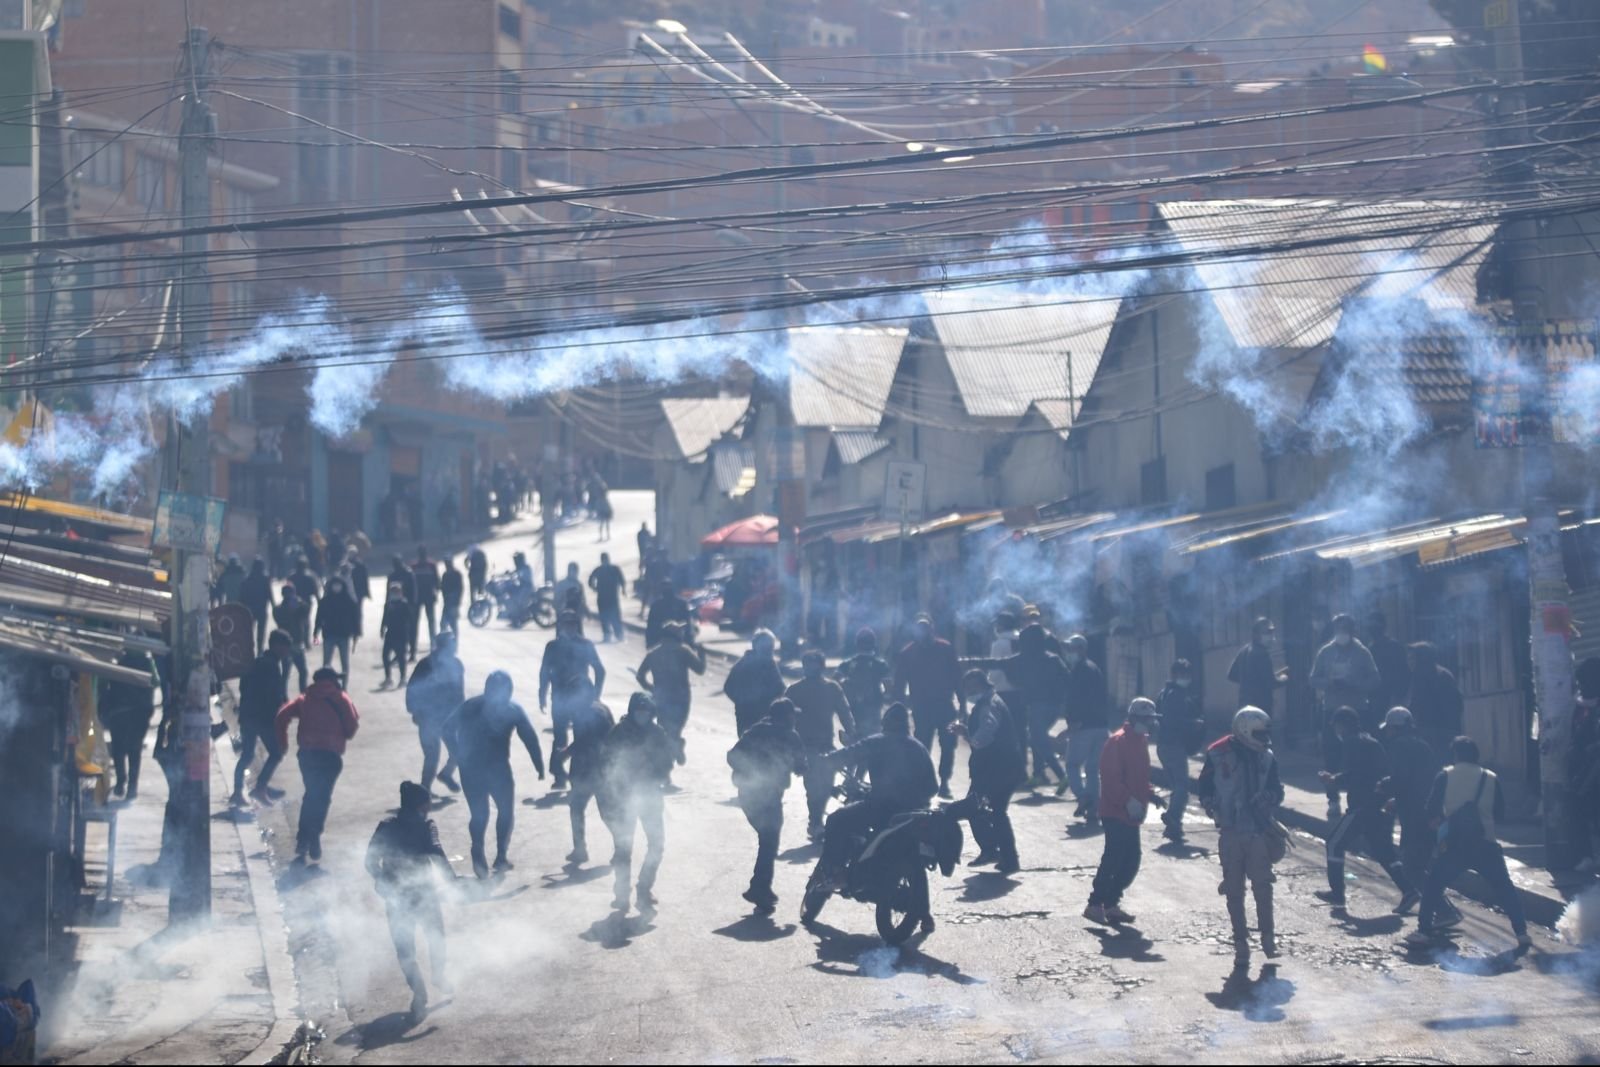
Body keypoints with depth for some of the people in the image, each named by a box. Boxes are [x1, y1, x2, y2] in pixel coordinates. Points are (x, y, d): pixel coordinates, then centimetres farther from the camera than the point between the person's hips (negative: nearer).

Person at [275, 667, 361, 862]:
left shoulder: (306, 698, 10)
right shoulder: (341, 699, 5)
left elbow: (283, 715, 0)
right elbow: (352, 728, 0)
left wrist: (282, 742, 9)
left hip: (307, 752, 3)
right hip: (331, 754, -3)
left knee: (311, 794, 17)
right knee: (323, 797, 6)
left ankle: (303, 839, 14)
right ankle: (313, 838, -2)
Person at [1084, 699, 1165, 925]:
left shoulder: (1140, 741, 15)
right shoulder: (1118, 742, -15)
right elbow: (1111, 778, -22)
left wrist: (1150, 795, 9)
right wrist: (1129, 801, -28)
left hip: (1130, 814, 9)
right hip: (1116, 812, -9)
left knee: (1131, 860, 9)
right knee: (1113, 858, -9)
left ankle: (1111, 903, 18)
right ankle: (1095, 905, -3)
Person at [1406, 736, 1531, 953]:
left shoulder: (1446, 776, 2)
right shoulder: (1490, 778, 7)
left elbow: (1432, 811, 1)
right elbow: (1500, 812, 13)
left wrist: (1440, 820, 21)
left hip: (1455, 845, -1)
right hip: (1486, 844, 1)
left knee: (1433, 884, 12)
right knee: (1505, 888, 10)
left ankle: (1424, 931, 5)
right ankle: (1522, 933, 1)